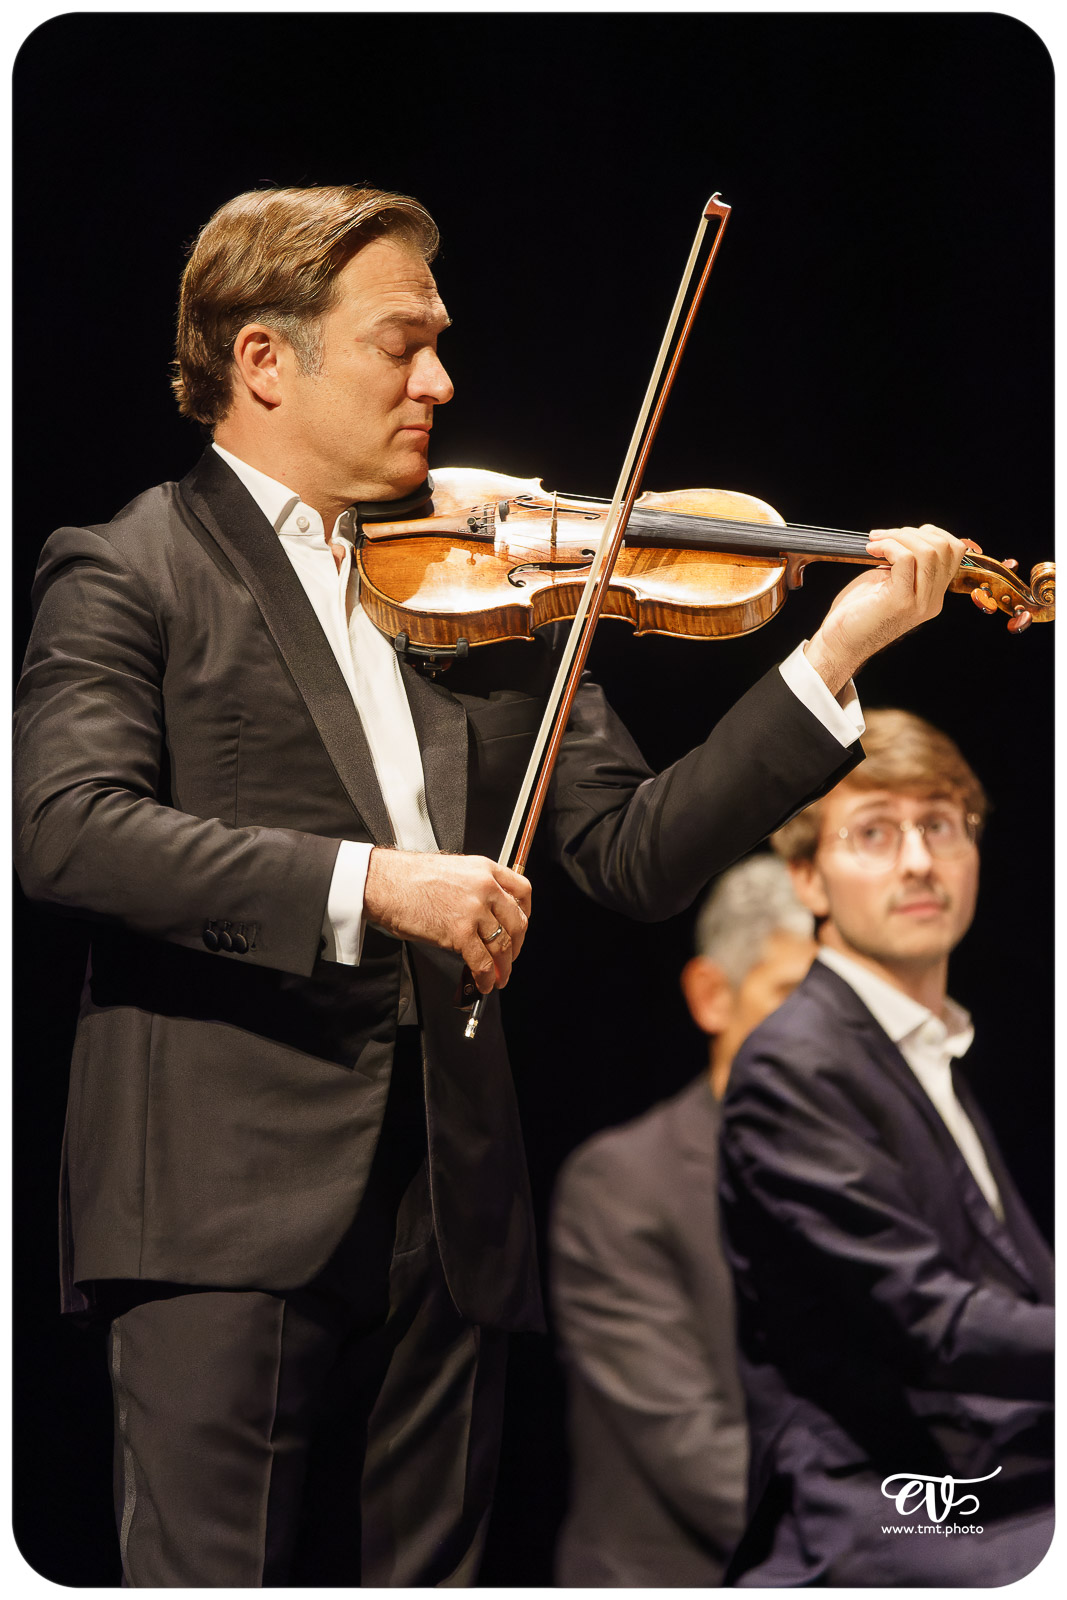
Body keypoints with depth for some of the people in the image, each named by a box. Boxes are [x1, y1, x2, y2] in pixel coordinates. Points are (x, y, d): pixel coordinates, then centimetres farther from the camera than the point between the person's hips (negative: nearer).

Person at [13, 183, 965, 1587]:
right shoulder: (127, 575, 3)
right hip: (229, 1202, -5)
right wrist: (368, 881, -23)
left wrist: (834, 655, 1)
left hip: (448, 1209, 5)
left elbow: (635, 853, 10)